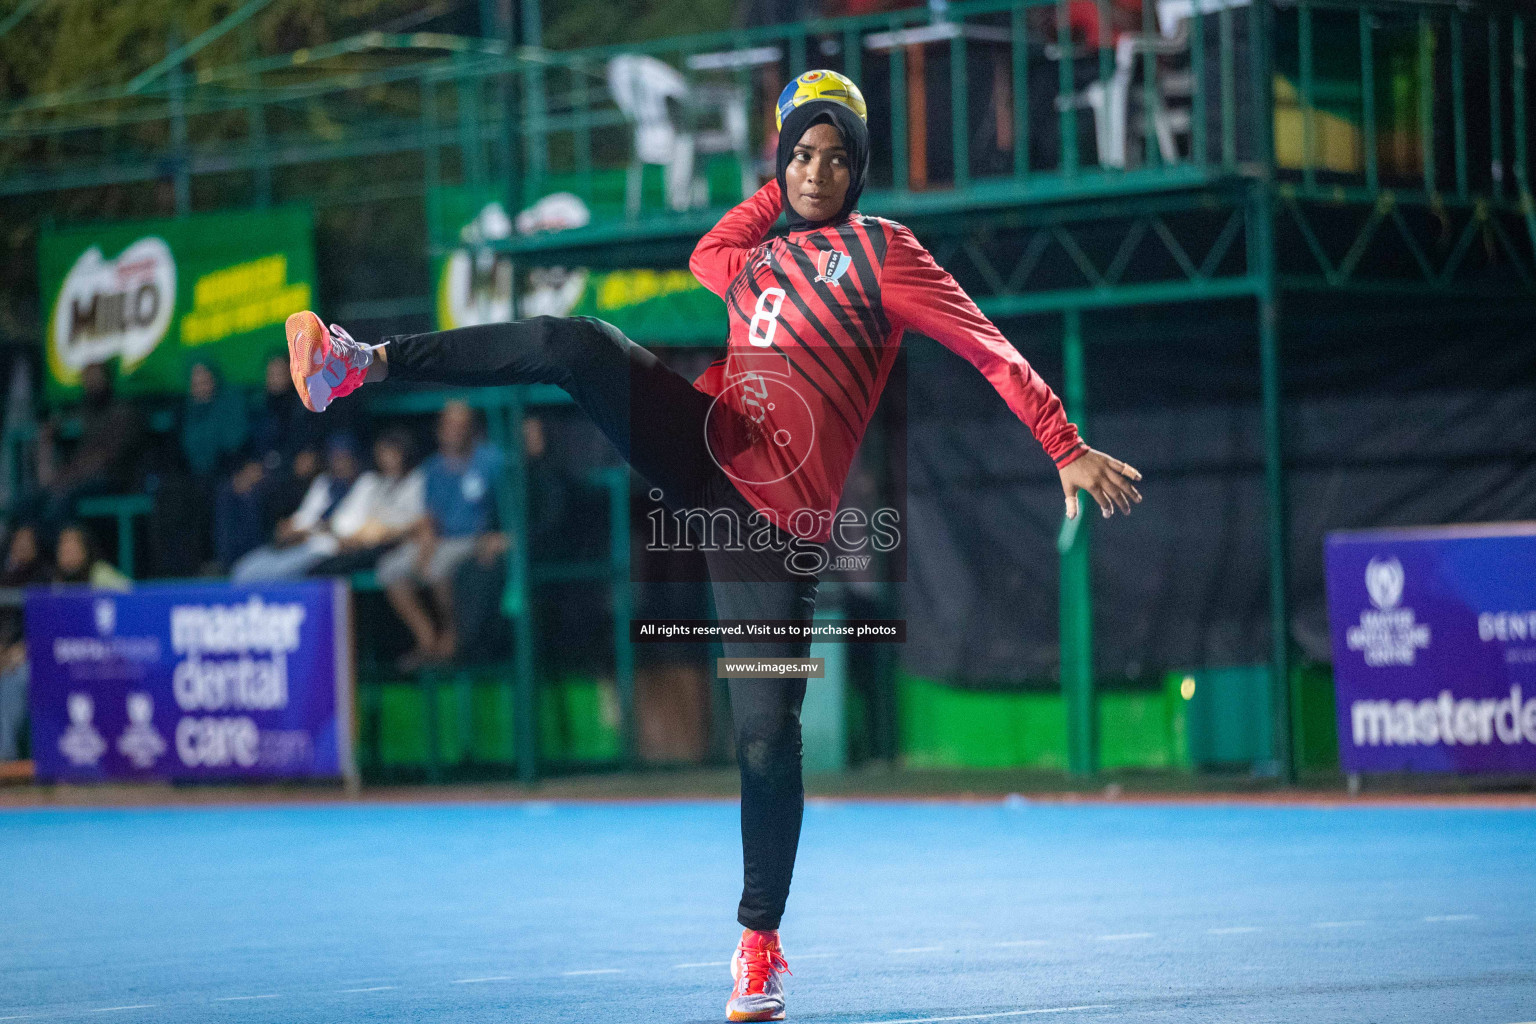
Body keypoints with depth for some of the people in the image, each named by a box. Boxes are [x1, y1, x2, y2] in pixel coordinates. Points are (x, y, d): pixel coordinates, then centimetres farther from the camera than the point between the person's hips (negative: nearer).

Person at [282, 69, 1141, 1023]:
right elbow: (705, 257, 37)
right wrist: (778, 189, 23)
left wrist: (1070, 451, -13)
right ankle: (360, 363, -20)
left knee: (768, 733, -8)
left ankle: (760, 944, 7)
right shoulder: (760, 258, 15)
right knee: (576, 342, -19)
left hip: (777, 517, -4)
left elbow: (990, 347, -6)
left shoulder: (879, 250, -1)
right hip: (705, 446, 4)